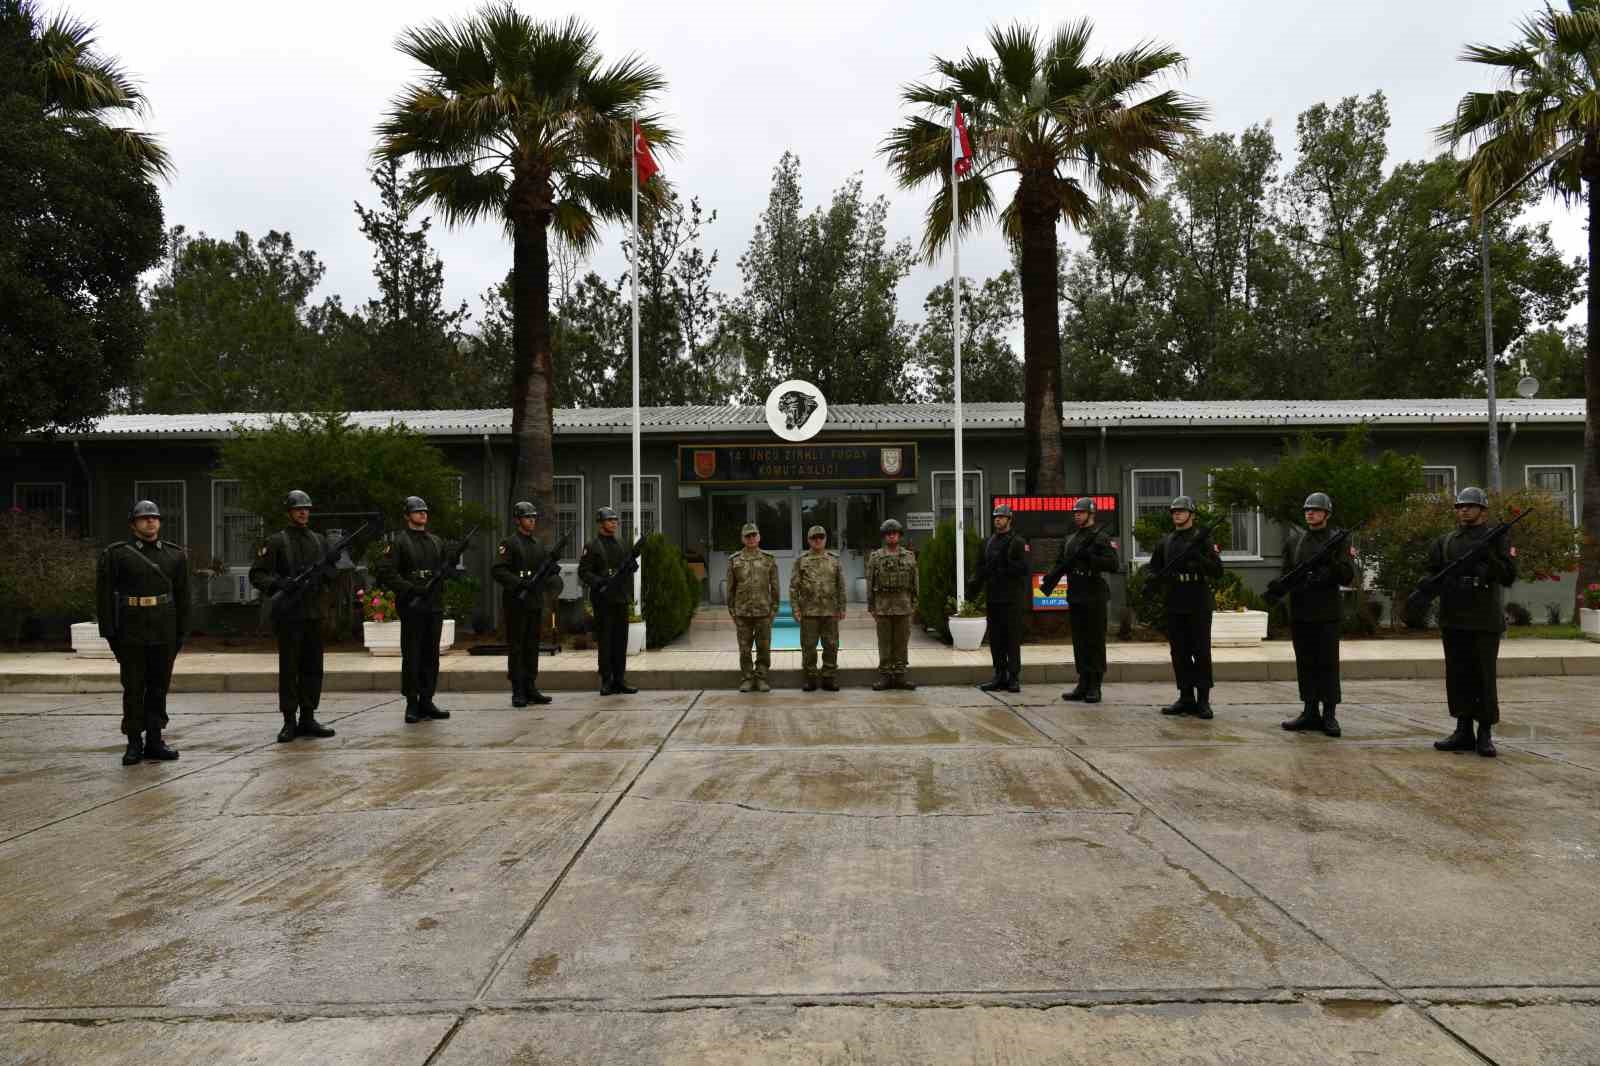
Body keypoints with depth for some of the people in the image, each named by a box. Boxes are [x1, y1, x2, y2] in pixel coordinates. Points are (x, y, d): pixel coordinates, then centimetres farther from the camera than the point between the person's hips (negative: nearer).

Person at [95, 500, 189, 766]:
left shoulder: (175, 554, 8)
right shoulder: (116, 554, 0)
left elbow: (182, 596, 11)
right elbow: (104, 595, -2)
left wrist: (181, 632, 7)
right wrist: (109, 632, -6)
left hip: (164, 635, 3)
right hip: (131, 636, -3)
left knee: (159, 688, 8)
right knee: (133, 689, 3)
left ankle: (154, 741, 17)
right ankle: (134, 743, 11)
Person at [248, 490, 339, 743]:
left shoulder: (319, 540, 13)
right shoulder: (276, 542, -2)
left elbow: (331, 572, 16)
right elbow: (256, 574, -6)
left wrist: (323, 570, -6)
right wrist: (279, 584, -21)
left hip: (314, 614, 5)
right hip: (288, 615, -5)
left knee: (313, 668, 7)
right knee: (289, 669, 0)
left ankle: (308, 718, 16)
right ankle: (289, 722, 6)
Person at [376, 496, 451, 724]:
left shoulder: (437, 541, 16)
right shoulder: (397, 542, -2)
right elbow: (385, 573, -11)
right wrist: (411, 589, -18)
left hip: (435, 605, 5)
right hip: (411, 608, -5)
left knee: (431, 656, 8)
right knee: (412, 657, -1)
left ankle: (427, 701, 16)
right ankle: (412, 705, 5)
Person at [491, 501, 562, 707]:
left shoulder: (539, 544, 15)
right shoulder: (509, 543, -6)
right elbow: (497, 571, -15)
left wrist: (551, 578, 0)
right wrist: (519, 583, -23)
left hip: (536, 603, 6)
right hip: (516, 603, -6)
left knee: (532, 646, 10)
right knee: (516, 647, -1)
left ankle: (530, 688, 16)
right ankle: (518, 692, 2)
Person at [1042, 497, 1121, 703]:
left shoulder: (1101, 537, -6)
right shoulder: (1070, 540, 15)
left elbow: (1113, 565, -15)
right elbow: (1060, 565, 13)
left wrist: (1088, 557, -22)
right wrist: (1048, 581, -5)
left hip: (1094, 598, -7)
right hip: (1075, 597, 7)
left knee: (1095, 642, -2)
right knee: (1079, 642, 9)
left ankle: (1095, 686, 3)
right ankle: (1083, 684, 16)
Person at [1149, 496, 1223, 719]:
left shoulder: (1202, 539, -2)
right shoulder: (1165, 542, 12)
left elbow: (1217, 571, -7)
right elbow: (1154, 568, 18)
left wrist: (1198, 557, -23)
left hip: (1198, 606, -5)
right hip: (1174, 606, 5)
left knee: (1201, 652, -2)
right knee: (1179, 653, 7)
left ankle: (1203, 701, 2)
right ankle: (1186, 698, 15)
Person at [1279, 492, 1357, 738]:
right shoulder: (1294, 540, 11)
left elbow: (1348, 579, -5)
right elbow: (1285, 572, 14)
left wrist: (1333, 563, -23)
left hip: (1326, 613, -4)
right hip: (1299, 612, 4)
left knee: (1328, 664, -2)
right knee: (1305, 664, 7)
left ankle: (1329, 715, 3)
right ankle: (1310, 713, 14)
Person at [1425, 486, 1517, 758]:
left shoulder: (1497, 540, 1)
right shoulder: (1445, 542, 13)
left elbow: (1509, 577, -6)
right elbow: (1432, 575, 13)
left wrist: (1489, 558, -21)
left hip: (1485, 622, -4)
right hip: (1453, 621, 4)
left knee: (1484, 678, -1)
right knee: (1458, 677, 7)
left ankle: (1485, 734, 6)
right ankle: (1464, 731, 15)